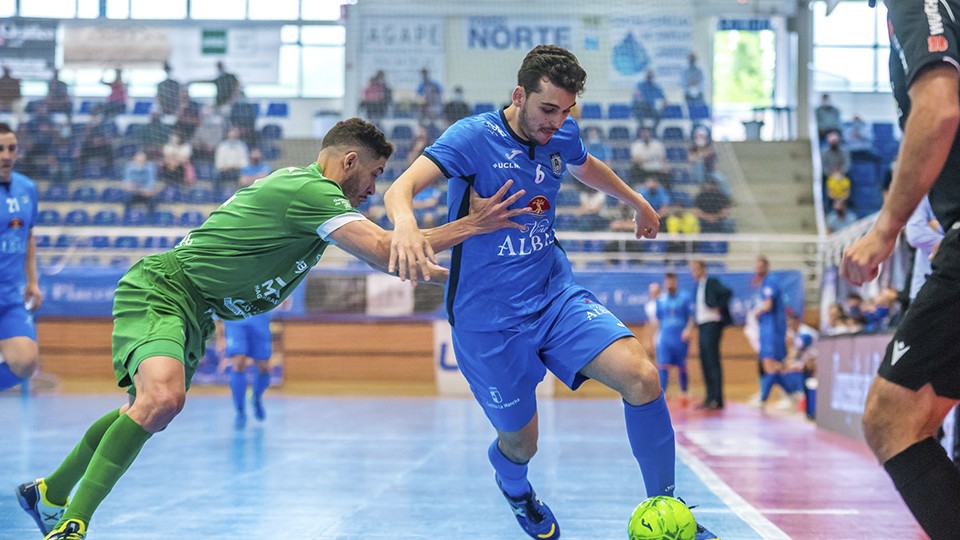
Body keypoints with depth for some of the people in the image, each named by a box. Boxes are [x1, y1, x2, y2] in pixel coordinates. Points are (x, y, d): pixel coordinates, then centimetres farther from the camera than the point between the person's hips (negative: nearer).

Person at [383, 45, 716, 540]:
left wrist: (637, 202, 41)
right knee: (520, 444, 5)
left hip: (556, 295, 4)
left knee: (642, 379, -18)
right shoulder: (474, 137, -16)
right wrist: (405, 222, -52)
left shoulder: (563, 136, 2)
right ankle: (513, 484, 46)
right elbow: (399, 188, -30)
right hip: (489, 318, -4)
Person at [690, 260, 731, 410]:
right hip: (702, 326, 9)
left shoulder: (712, 283, -8)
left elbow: (728, 292, -20)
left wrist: (718, 308, -15)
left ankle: (717, 399, -9)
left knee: (713, 361, -10)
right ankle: (710, 398, 13)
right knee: (705, 362, 9)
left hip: (712, 323, -9)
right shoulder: (698, 286, 17)